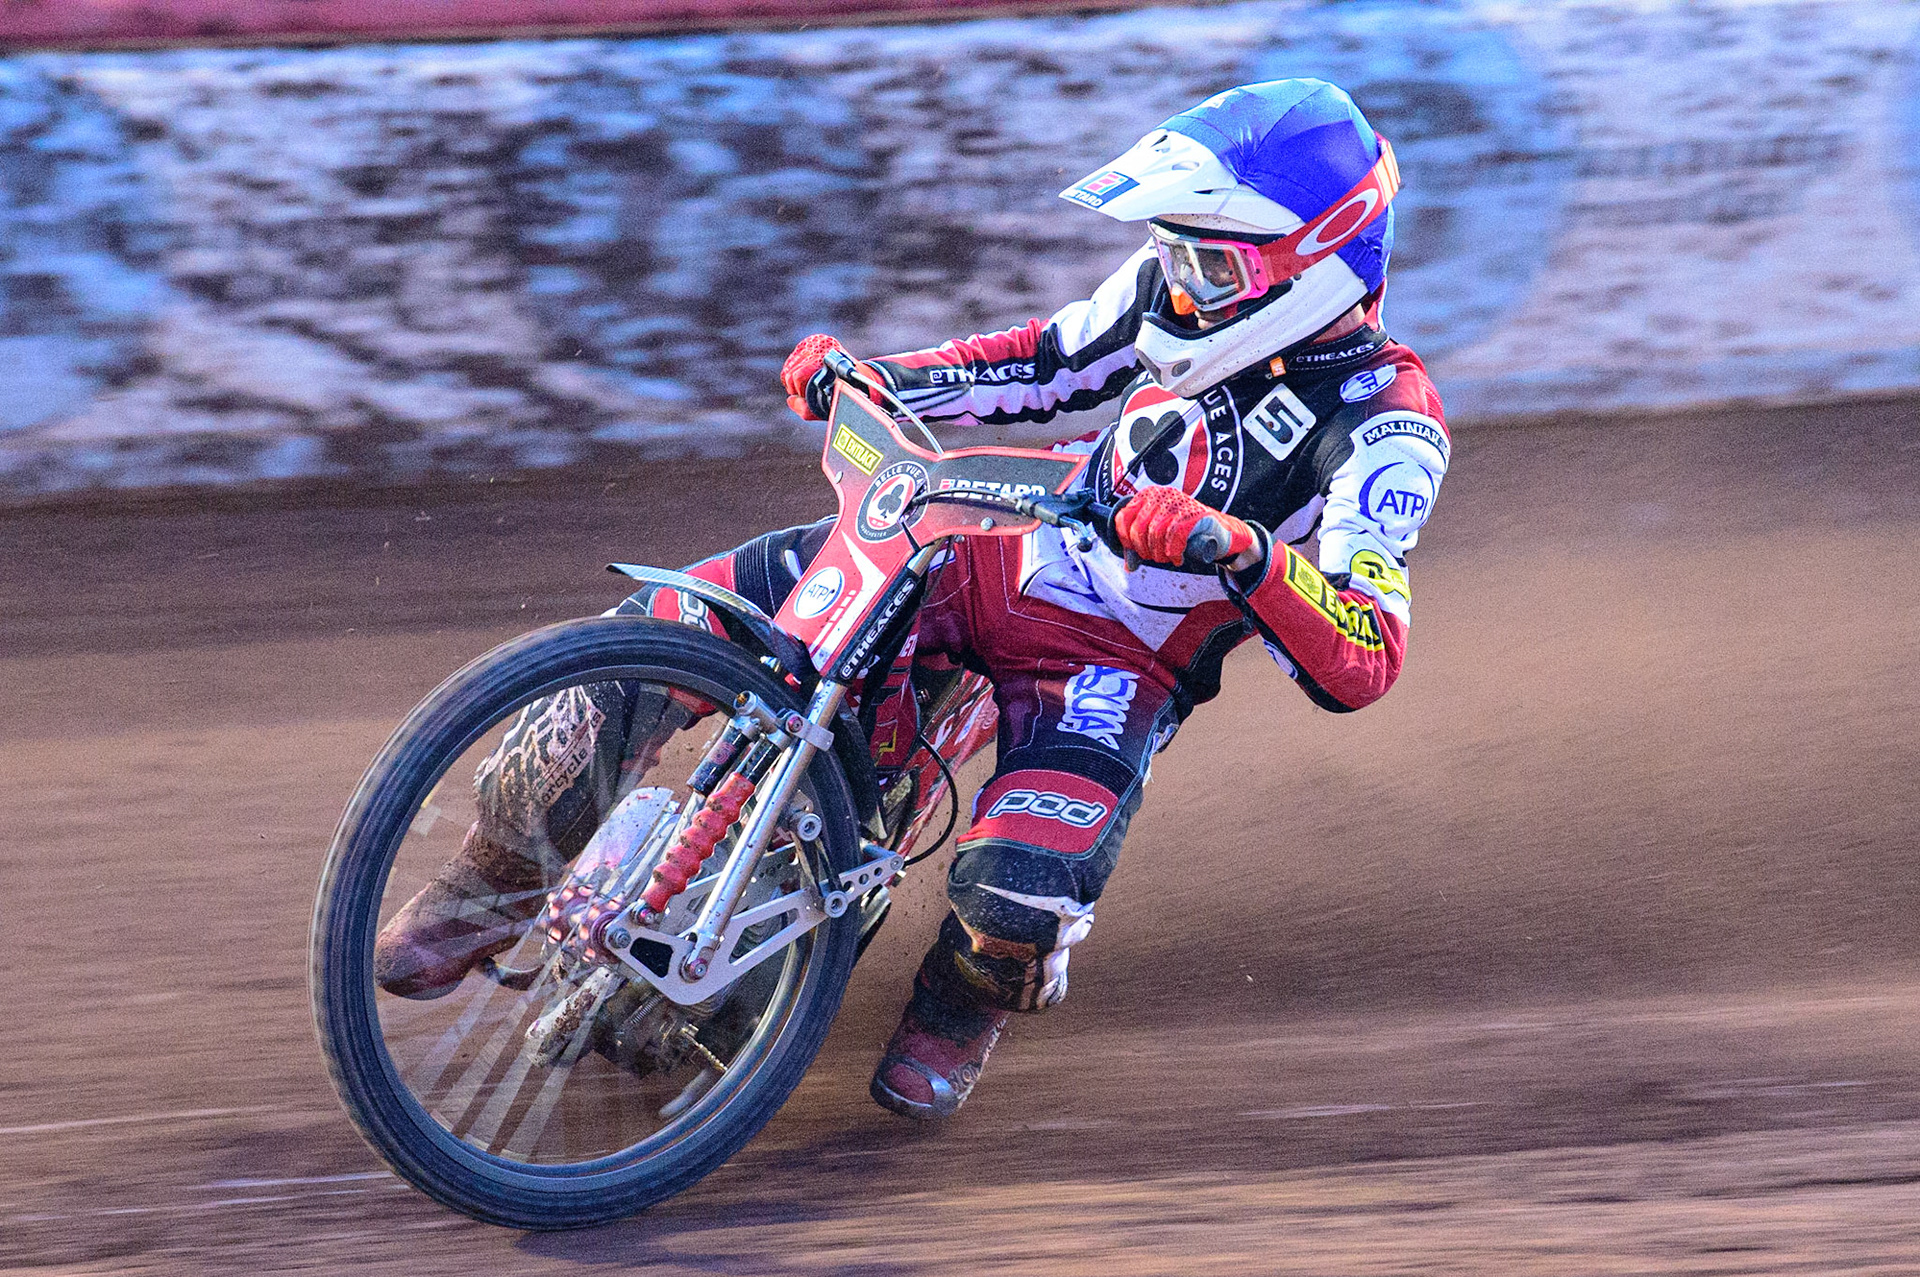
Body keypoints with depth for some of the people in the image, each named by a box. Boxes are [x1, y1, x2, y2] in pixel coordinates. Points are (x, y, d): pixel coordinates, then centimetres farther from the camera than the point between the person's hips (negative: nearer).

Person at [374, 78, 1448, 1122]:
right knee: (676, 622, -9)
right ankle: (501, 877, 8)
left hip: (1118, 663, -5)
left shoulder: (1386, 428, -20)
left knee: (1020, 890, -32)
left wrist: (1239, 552, -45)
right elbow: (1049, 361, 16)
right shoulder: (1186, 280, -2)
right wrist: (870, 380, 3)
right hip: (994, 559, 5)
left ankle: (960, 1013, 7)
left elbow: (1362, 664, -28)